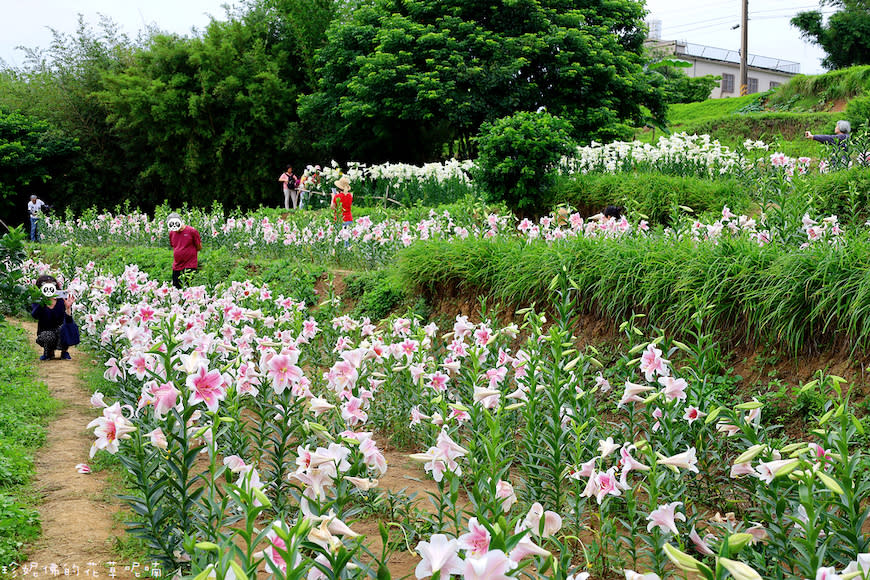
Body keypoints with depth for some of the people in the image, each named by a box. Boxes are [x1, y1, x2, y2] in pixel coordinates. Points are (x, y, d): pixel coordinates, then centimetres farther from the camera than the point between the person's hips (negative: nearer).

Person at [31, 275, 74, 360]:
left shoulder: (62, 301, -13)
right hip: (44, 333, 0)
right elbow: (34, 315, -34)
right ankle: (48, 352, 3)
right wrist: (41, 303, -48)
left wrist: (68, 308, -38)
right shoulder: (37, 303, -11)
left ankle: (64, 352, -1)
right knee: (47, 335, -34)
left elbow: (68, 323, -22)